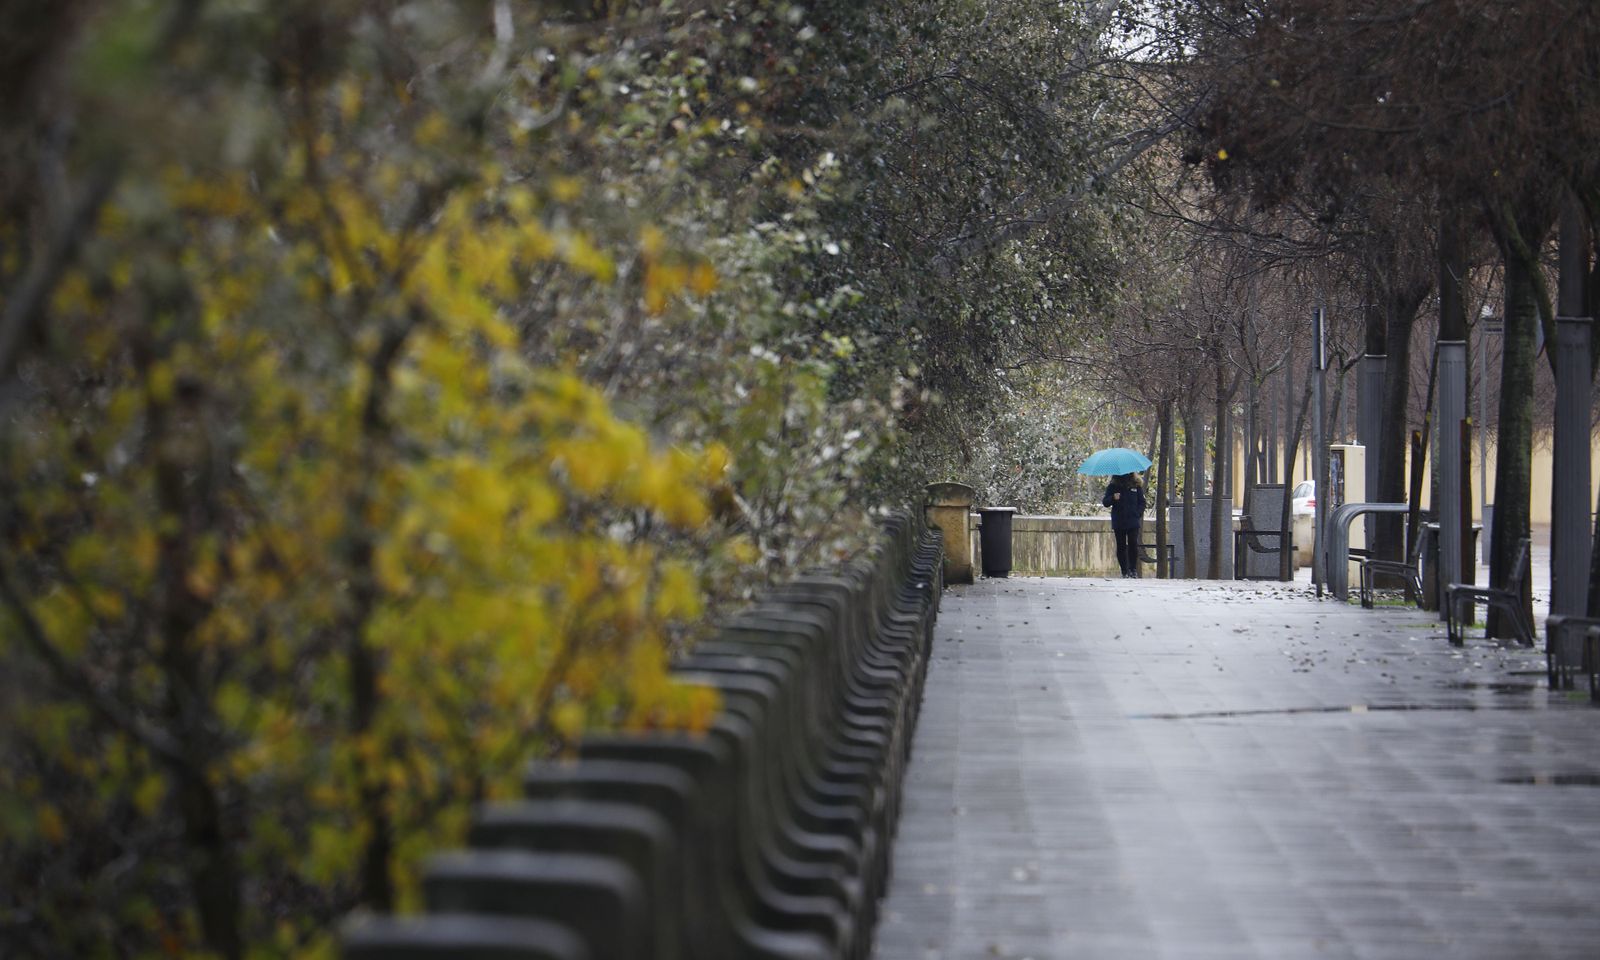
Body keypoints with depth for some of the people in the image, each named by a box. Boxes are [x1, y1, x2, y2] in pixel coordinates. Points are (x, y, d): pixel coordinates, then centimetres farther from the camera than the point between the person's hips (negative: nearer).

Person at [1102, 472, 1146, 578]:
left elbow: (1142, 502, 12)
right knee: (1121, 546, 1)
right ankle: (1125, 571, 7)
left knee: (1133, 545, -10)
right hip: (1118, 523, 0)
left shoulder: (1136, 486, 7)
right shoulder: (1113, 486, 6)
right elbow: (1105, 502, 4)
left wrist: (1138, 514, -3)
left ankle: (1133, 569, 0)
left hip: (1133, 522, 0)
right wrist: (1113, 498, -16)